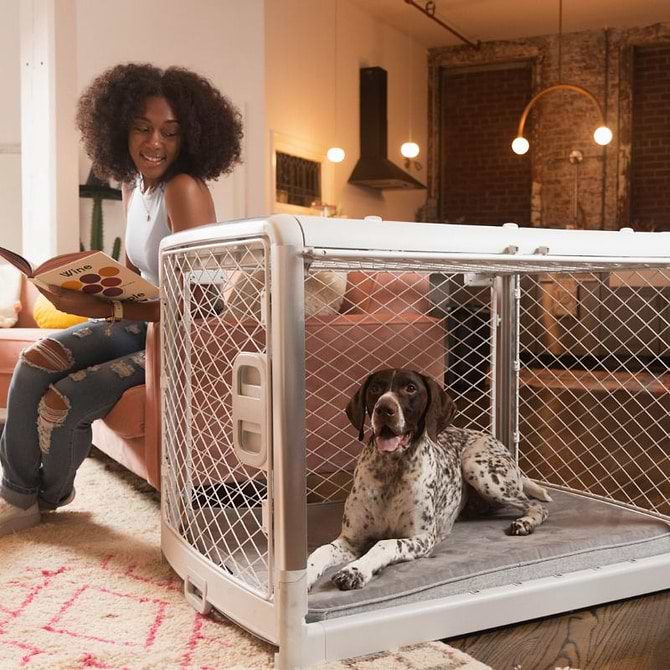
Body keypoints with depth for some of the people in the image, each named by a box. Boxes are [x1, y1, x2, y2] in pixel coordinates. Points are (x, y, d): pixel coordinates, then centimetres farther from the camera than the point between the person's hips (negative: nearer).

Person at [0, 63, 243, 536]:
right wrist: (94, 287, -6)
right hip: (140, 320, 8)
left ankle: (52, 495, 20)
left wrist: (102, 310, -31)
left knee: (61, 402, -14)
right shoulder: (133, 185, 4)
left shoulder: (185, 190, -23)